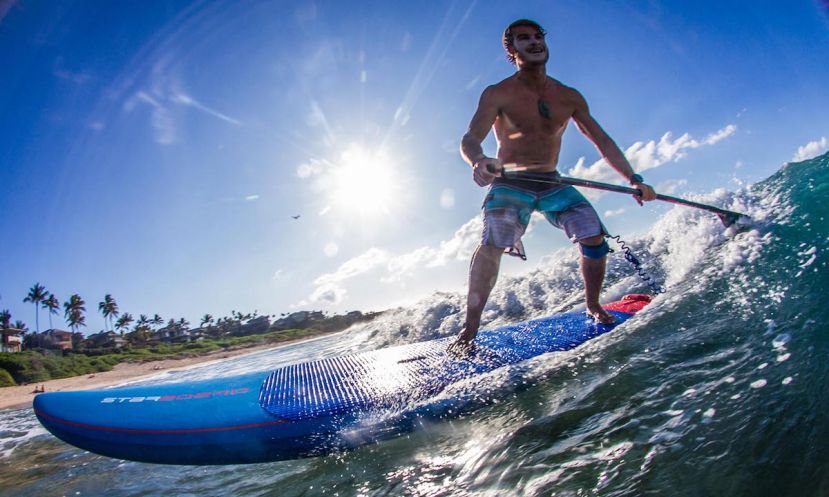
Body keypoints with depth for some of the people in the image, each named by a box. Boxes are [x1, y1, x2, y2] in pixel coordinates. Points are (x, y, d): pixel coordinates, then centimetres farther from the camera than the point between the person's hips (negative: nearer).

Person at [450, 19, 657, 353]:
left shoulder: (569, 97, 6)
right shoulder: (498, 95, -6)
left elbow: (602, 142, 10)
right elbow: (469, 140, -17)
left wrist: (634, 180, 2)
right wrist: (479, 161, -42)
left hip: (553, 184, 4)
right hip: (510, 185, -4)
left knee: (595, 237, -10)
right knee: (492, 245, -26)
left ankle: (593, 307, 14)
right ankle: (469, 329, -22)